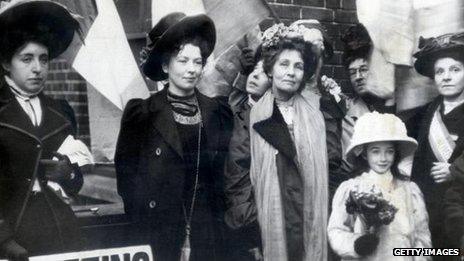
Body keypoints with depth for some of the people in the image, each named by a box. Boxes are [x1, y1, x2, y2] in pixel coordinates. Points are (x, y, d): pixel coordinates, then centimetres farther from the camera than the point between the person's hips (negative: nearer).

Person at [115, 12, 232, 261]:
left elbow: (227, 175, 9)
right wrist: (143, 227, -6)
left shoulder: (218, 113, 4)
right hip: (158, 237, -2)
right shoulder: (141, 112, -4)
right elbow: (126, 174, -2)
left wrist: (222, 221, 2)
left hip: (208, 238, 2)